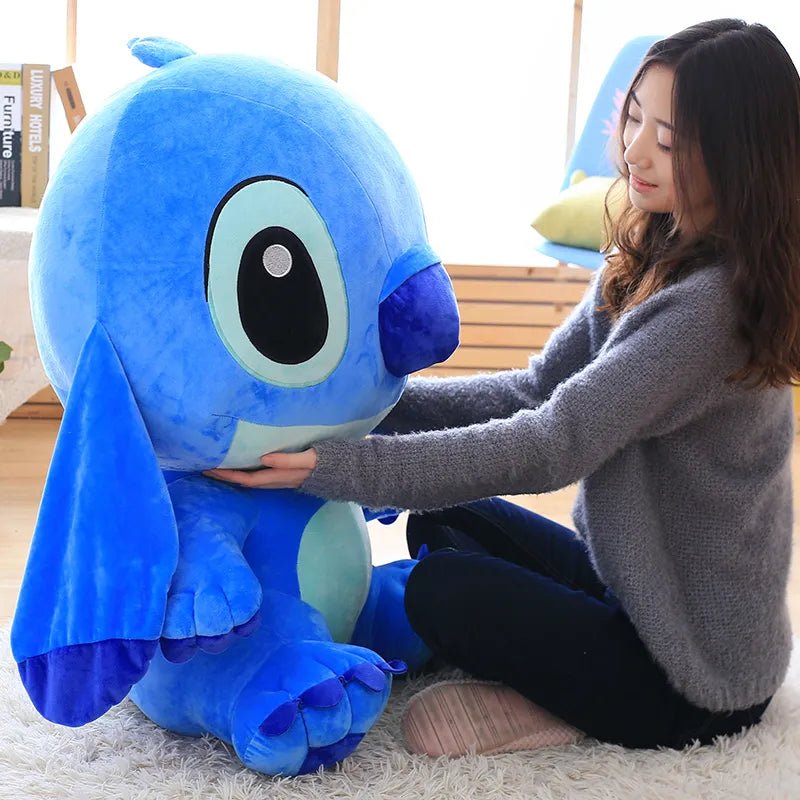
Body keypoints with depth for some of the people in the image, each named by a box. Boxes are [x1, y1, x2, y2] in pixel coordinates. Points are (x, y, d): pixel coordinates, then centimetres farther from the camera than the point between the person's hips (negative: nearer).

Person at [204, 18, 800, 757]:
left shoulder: (714, 305, -26)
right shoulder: (651, 262, 2)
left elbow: (553, 447, -32)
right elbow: (539, 394, 1)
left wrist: (335, 465, -34)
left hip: (699, 674, -9)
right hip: (631, 583, 9)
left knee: (443, 590, -18)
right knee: (443, 523, 11)